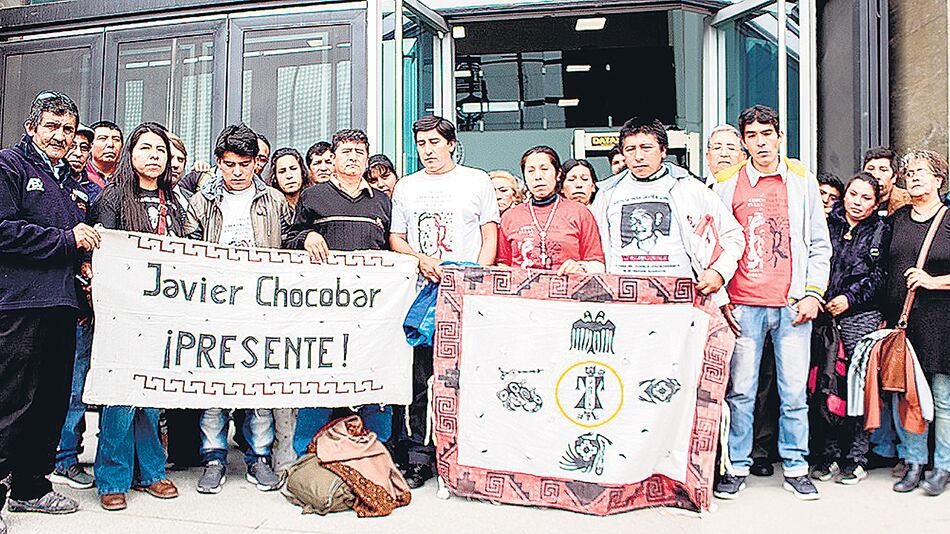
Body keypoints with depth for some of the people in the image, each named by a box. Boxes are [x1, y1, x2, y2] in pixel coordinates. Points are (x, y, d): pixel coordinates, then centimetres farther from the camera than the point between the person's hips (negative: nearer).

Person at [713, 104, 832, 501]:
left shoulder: (803, 181, 9)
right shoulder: (726, 184, 6)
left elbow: (819, 245, 11)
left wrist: (813, 293, 1)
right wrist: (720, 297, 0)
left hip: (793, 304, 1)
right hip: (743, 305, 0)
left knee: (794, 392, 5)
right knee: (740, 391, 2)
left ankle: (796, 468, 18)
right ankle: (737, 467, 14)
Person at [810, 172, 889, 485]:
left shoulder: (880, 231, 9)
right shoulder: (828, 224, 13)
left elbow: (879, 275, 1)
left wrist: (849, 298, -9)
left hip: (861, 316, -2)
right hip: (824, 313, 2)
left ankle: (857, 457, 8)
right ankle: (829, 454, 11)